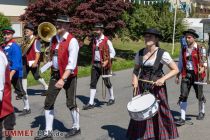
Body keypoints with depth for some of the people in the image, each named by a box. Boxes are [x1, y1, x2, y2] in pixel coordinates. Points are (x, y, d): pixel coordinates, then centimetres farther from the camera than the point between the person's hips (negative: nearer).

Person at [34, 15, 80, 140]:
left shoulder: (72, 41, -16)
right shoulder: (53, 39, 5)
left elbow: (72, 64, -23)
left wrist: (63, 79, -30)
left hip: (69, 76, -6)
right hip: (55, 74, 7)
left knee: (71, 103, 5)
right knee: (48, 103, 4)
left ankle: (76, 128, 27)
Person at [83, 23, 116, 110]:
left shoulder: (106, 41, -8)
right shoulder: (94, 40, 9)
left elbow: (112, 52, -6)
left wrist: (107, 61, -17)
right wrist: (93, 62, 13)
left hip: (104, 64, -5)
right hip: (95, 64, 5)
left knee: (107, 82, 9)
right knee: (93, 83, -1)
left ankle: (112, 98, 31)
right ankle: (91, 103, 1)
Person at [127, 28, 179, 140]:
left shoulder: (162, 54, -10)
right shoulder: (140, 53, 2)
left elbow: (175, 70, -7)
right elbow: (136, 69, 15)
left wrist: (163, 79, -21)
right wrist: (134, 79, -4)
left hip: (157, 87, -4)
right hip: (142, 87, 4)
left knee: (159, 112, 4)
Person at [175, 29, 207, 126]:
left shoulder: (200, 49, -5)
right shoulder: (183, 50, 7)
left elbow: (206, 61, -3)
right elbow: (180, 63, 14)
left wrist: (203, 68, -24)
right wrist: (177, 76, 12)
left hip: (197, 74, -2)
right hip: (186, 74, 3)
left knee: (199, 95, 12)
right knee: (183, 95, -8)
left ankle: (201, 112, 40)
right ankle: (182, 118, -5)